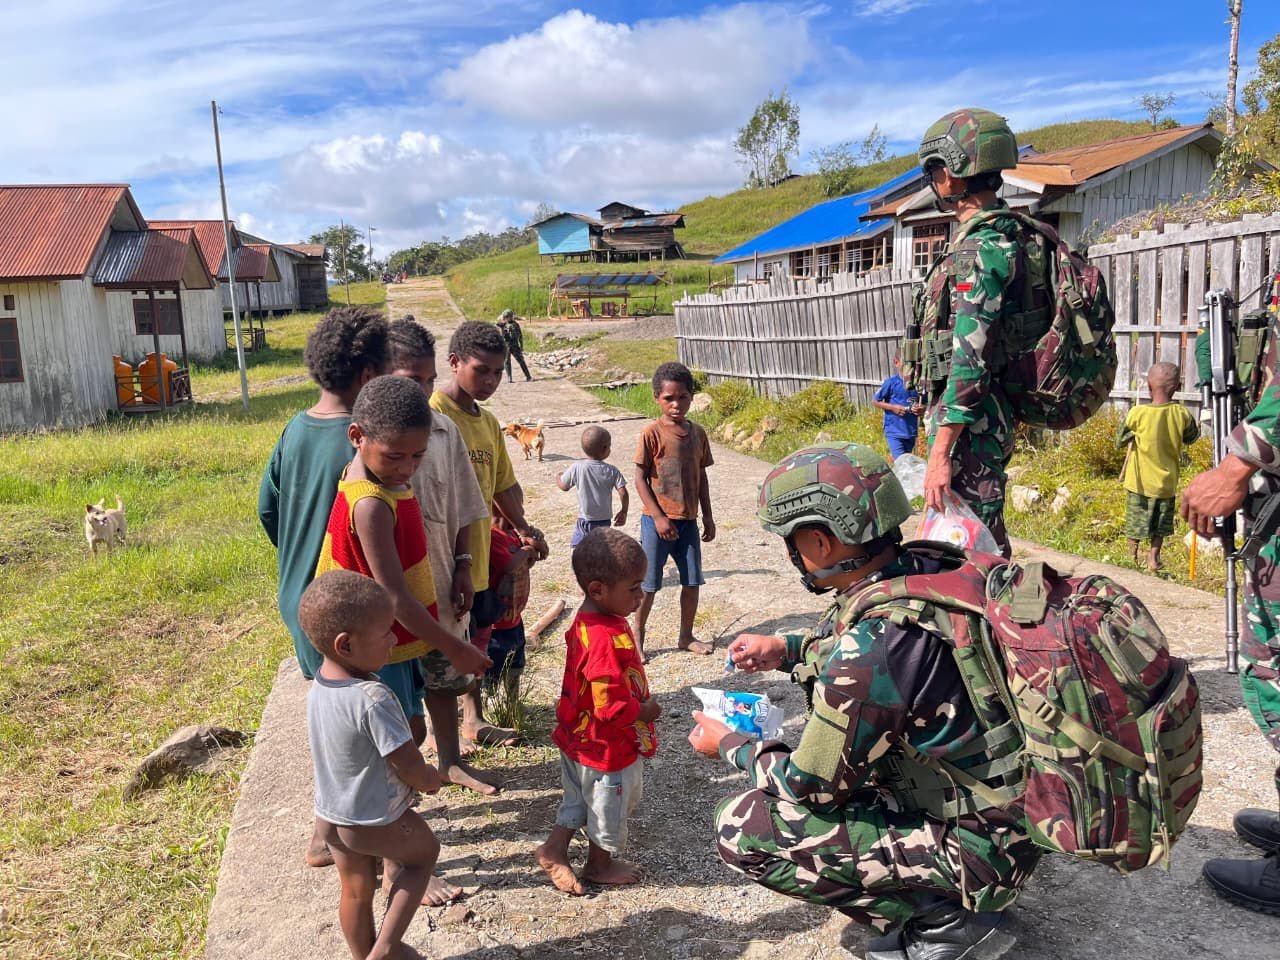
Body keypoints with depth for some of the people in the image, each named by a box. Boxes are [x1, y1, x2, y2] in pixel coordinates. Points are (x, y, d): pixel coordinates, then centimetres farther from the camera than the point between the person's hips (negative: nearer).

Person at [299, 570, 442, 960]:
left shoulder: (317, 687, -9)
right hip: (377, 822, -6)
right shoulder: (373, 699, -35)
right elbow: (412, 768, -28)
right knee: (425, 851, 21)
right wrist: (430, 780, -3)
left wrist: (419, 775, 3)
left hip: (330, 815, 6)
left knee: (356, 892, 26)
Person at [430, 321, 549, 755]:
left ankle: (473, 720, 37)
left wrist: (523, 528, 19)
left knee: (475, 636, 20)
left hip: (479, 556, 8)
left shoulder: (488, 422, 9)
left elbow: (503, 483, 20)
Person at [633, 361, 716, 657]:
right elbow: (640, 478, -10)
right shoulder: (652, 433, -11)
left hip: (688, 521, 5)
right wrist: (659, 517, -16)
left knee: (692, 581, 11)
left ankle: (686, 636, 27)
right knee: (649, 584, 3)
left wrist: (708, 517, 12)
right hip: (658, 520, -5)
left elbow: (701, 477, 13)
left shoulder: (697, 433, 5)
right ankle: (637, 637, 20)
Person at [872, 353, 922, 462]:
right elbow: (875, 401, -3)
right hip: (894, 431, -5)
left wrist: (920, 409, -8)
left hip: (911, 431, 5)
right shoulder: (891, 382, -9)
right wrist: (893, 407, -14)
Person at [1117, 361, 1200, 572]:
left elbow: (1120, 441, -6)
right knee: (1161, 523, 19)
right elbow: (1191, 438, 8)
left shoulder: (1137, 413, -18)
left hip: (1139, 481, -2)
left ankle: (1132, 555, 20)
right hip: (1166, 481, 2)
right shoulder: (1182, 414, -11)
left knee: (1135, 521, 12)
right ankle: (1154, 556, 17)